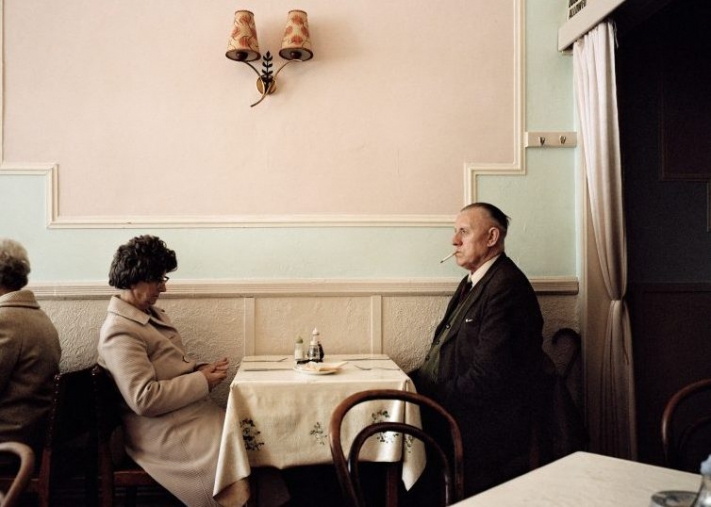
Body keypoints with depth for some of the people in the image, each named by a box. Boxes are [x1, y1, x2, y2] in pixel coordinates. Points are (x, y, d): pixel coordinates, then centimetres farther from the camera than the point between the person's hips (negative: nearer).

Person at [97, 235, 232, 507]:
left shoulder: (152, 314, 13)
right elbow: (144, 399, -24)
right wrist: (202, 381, -17)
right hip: (166, 432, -9)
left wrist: (200, 369, -1)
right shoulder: (120, 332, -17)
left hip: (193, 414, 9)